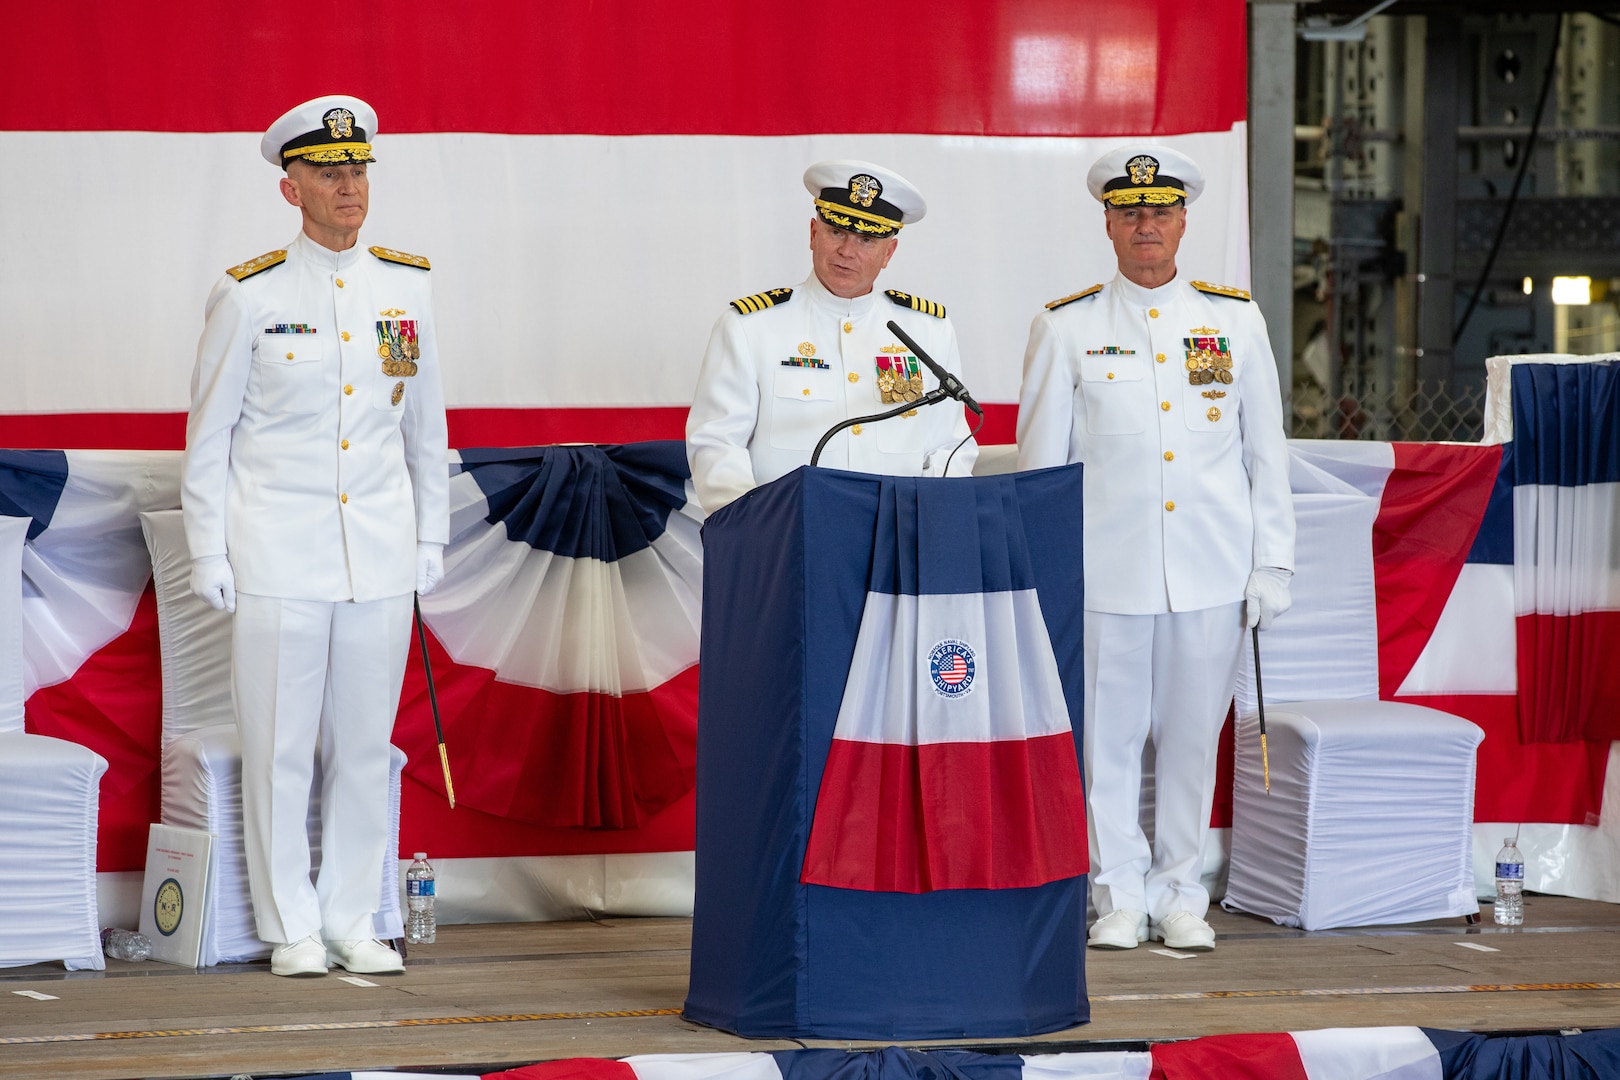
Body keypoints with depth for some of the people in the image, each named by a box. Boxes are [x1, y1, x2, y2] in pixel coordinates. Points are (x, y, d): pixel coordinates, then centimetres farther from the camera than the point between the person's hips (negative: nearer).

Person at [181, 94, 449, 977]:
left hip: (380, 558, 3)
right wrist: (208, 556, -3)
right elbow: (208, 433, 0)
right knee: (279, 746, 1)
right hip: (279, 557, -3)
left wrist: (430, 539, 12)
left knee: (365, 745, 7)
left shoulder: (407, 286, 6)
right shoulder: (250, 295, -4)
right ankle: (291, 929, 10)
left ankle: (353, 922, 16)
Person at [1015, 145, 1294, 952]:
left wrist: (1272, 563, 5)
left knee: (1193, 737, 6)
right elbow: (1039, 464, 5)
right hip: (1105, 573, -1)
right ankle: (1120, 897, 12)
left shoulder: (1235, 320, 8)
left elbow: (1267, 453, 10)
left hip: (1211, 574, 1)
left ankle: (1180, 896, 17)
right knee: (1106, 737, 1)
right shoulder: (1064, 329, 4)